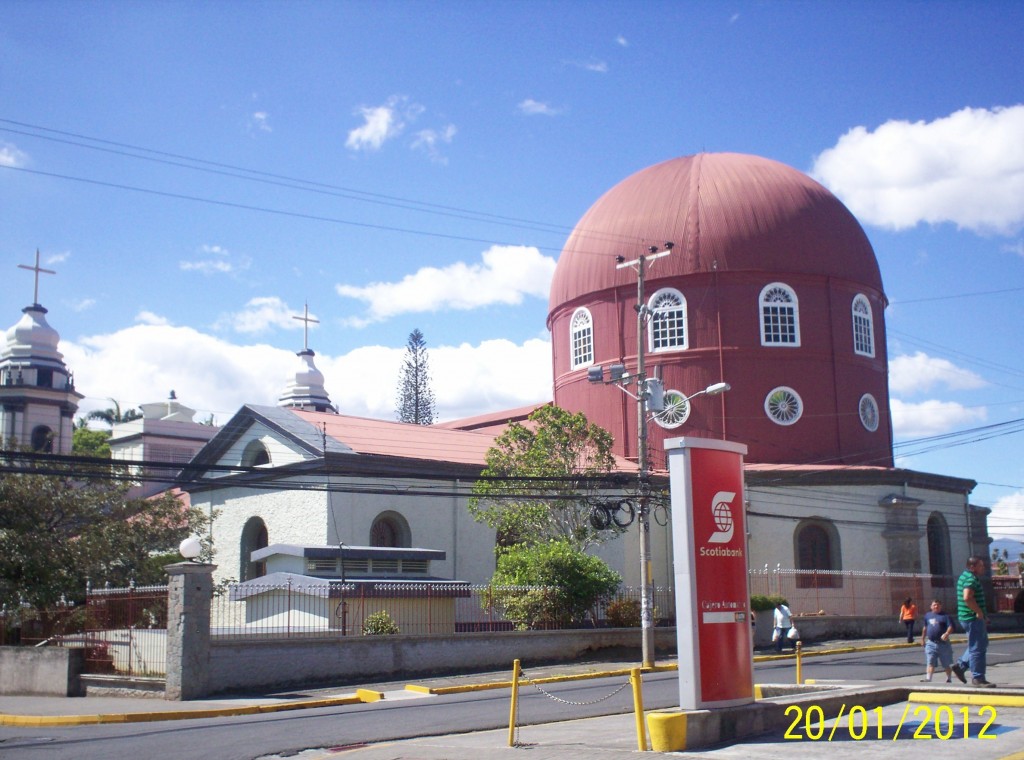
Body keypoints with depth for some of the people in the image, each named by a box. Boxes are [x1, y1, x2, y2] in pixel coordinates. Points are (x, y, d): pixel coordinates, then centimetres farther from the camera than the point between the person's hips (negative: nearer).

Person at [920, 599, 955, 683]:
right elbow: (924, 628, 24)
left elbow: (950, 627, -14)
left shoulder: (945, 616, -3)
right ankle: (928, 679, -14)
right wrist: (922, 639, 25)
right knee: (930, 663, -7)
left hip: (943, 643, -2)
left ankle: (949, 679, 28)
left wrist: (947, 634, -33)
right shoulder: (927, 615, 12)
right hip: (931, 643, 3)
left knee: (947, 664, 11)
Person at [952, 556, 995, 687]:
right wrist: (979, 612, -21)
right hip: (973, 618, -11)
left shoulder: (965, 576, 16)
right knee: (977, 648, -4)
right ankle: (978, 678, 2)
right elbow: (967, 598, -32)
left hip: (972, 618, 11)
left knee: (982, 643, 20)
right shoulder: (971, 579, -18)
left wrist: (981, 615, 22)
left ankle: (960, 665, 19)